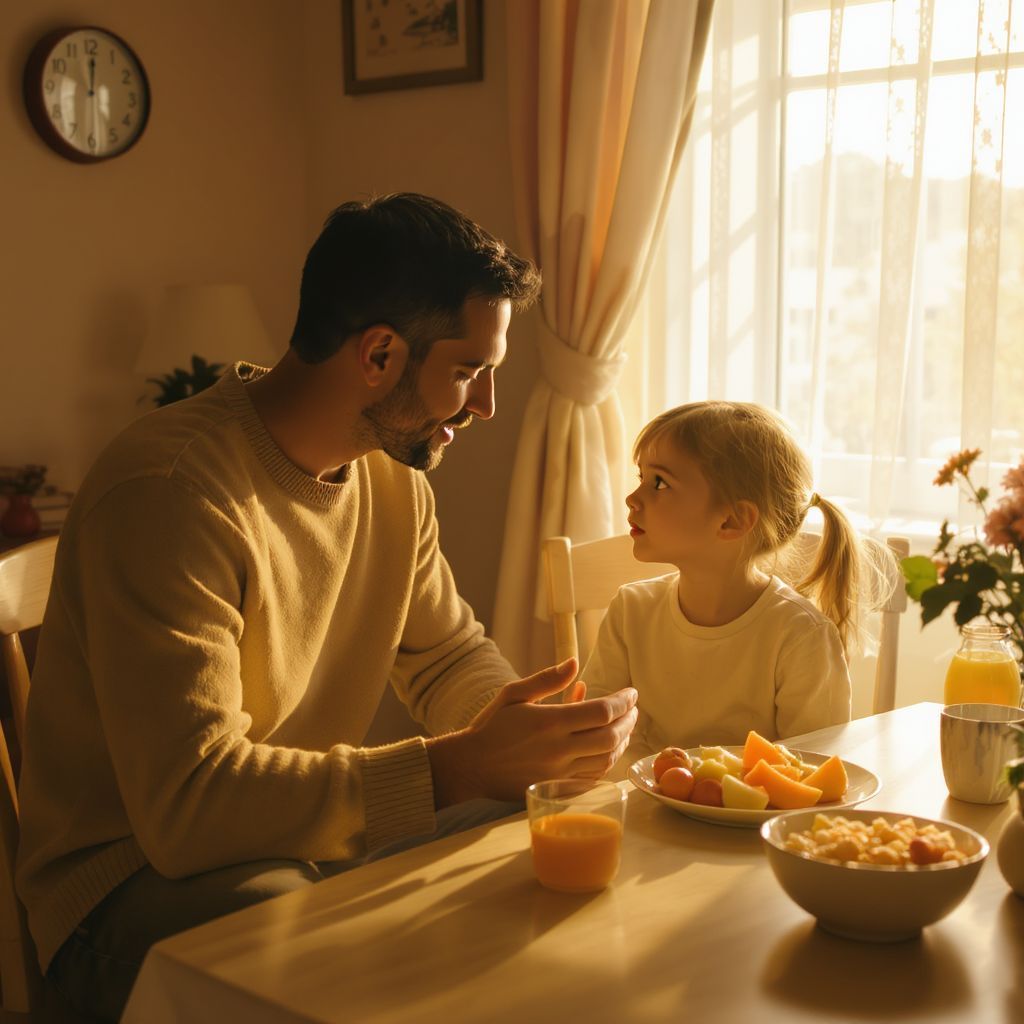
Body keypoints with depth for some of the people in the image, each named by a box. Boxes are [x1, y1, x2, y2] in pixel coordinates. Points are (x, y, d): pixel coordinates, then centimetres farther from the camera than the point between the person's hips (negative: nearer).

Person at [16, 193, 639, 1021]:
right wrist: (456, 767, -35)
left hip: (314, 833, 8)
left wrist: (526, 729, -10)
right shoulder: (169, 488, -25)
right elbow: (187, 804, -31)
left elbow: (449, 656, 13)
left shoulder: (394, 474, 3)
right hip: (137, 877, -8)